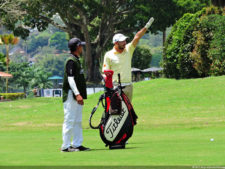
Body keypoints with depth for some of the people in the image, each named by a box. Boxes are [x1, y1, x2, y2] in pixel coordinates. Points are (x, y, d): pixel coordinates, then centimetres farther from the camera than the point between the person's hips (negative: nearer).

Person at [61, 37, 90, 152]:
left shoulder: (76, 60, 16)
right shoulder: (71, 61, -14)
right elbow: (70, 79, -22)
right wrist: (77, 94, -28)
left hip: (77, 96, 10)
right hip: (71, 95, -10)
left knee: (78, 121, 12)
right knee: (69, 121, -8)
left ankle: (77, 144, 16)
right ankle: (66, 146, -6)